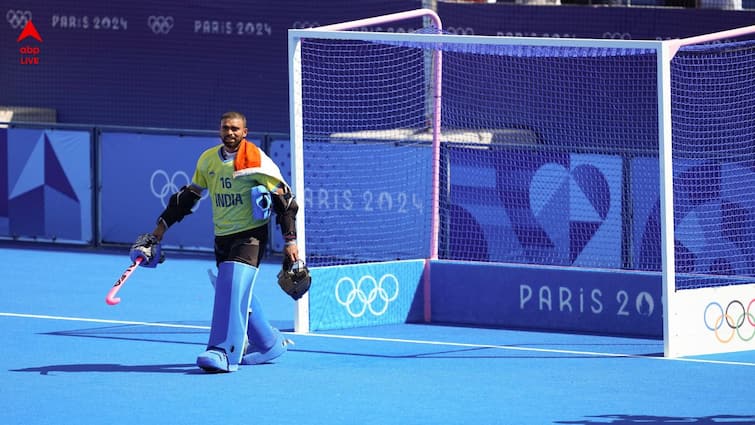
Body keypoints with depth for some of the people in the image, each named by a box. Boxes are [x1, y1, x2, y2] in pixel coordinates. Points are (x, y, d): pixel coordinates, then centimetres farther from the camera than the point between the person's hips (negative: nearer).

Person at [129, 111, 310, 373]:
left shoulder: (256, 160, -10)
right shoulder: (208, 160, 8)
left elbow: (283, 199, -7)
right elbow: (189, 196, 19)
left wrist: (290, 240, -12)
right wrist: (161, 228, 18)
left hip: (250, 236, -6)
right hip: (222, 237, 6)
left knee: (232, 288, -21)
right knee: (239, 296, 10)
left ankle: (224, 353, -28)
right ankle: (270, 344, 29)